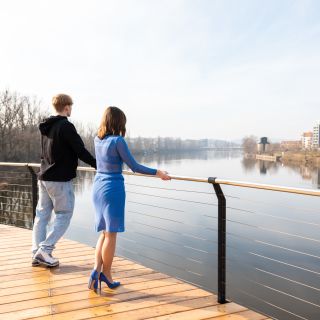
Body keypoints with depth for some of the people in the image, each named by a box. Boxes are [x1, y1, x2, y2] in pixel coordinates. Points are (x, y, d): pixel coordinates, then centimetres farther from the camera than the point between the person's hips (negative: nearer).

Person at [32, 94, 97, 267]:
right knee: (64, 215, 2)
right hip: (60, 179, -8)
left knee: (42, 215, 11)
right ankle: (44, 250, -2)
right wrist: (98, 165, -6)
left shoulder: (46, 127, 12)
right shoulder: (66, 126, -13)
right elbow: (81, 151, -16)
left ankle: (37, 253, 14)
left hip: (44, 177, 8)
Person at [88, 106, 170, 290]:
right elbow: (134, 166, -13)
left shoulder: (97, 140, 7)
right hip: (113, 189, -7)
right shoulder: (118, 141, -14)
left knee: (105, 232, 16)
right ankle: (106, 274, 15)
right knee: (111, 234, 5)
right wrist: (157, 173, -6)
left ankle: (96, 270, 6)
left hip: (98, 187, 7)